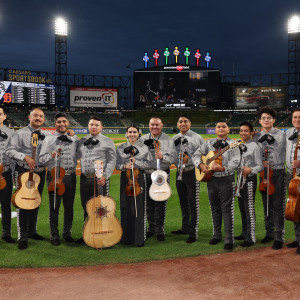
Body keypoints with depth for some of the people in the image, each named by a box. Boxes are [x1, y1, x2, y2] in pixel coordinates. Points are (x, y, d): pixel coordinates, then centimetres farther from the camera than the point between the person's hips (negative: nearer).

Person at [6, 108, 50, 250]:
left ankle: (32, 231, 31)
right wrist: (25, 157, -20)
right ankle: (22, 237, 5)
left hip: (40, 172, 5)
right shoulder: (21, 133, -4)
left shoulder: (47, 135, 8)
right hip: (24, 172, -5)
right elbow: (10, 150, -9)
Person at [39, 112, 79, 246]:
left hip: (70, 176, 3)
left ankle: (67, 233, 26)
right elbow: (41, 159, -2)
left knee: (69, 206, 11)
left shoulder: (74, 139, 11)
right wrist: (52, 155, -20)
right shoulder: (49, 139, 2)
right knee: (54, 207, 3)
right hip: (54, 176, -3)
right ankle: (54, 236, 15)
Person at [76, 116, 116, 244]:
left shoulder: (107, 142, 1)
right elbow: (77, 156, 17)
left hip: (100, 180, -5)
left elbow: (112, 161, -5)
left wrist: (105, 176, -16)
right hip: (85, 179, 5)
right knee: (86, 208, 12)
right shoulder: (82, 141, 15)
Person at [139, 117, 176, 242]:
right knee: (149, 202, 10)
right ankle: (151, 228, 23)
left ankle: (159, 230, 9)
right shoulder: (143, 139, 10)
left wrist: (162, 157, -26)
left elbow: (172, 158, -8)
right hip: (147, 174, 3)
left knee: (160, 204, -2)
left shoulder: (168, 140, 0)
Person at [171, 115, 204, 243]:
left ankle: (193, 232, -1)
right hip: (179, 172, 6)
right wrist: (177, 157, -9)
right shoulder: (174, 139, 13)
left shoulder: (197, 137, -3)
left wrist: (189, 158, -17)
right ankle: (185, 227, 29)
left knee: (193, 203, -5)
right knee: (183, 202, 15)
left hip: (192, 172, -6)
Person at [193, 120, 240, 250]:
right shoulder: (209, 143, 10)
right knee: (215, 208, 14)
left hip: (226, 180, -4)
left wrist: (222, 168, -29)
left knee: (227, 209, -4)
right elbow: (196, 155, 8)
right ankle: (217, 235, 28)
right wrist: (201, 165, -11)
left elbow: (235, 162, -14)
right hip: (211, 179, 4)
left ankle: (229, 239, 1)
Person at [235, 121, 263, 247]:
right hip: (240, 179, 8)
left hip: (250, 179, -8)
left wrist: (250, 170, -25)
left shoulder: (254, 146, -9)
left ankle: (251, 237, -3)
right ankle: (244, 233, 27)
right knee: (242, 207, 15)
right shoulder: (238, 146, 13)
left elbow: (260, 166, -10)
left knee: (249, 208, -7)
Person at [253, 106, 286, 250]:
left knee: (278, 206, -3)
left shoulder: (281, 134, -2)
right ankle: (269, 233, 27)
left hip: (278, 173, -4)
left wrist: (267, 140, -13)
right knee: (267, 205, 13)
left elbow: (277, 151, -11)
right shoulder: (257, 137, 8)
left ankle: (279, 237, 6)